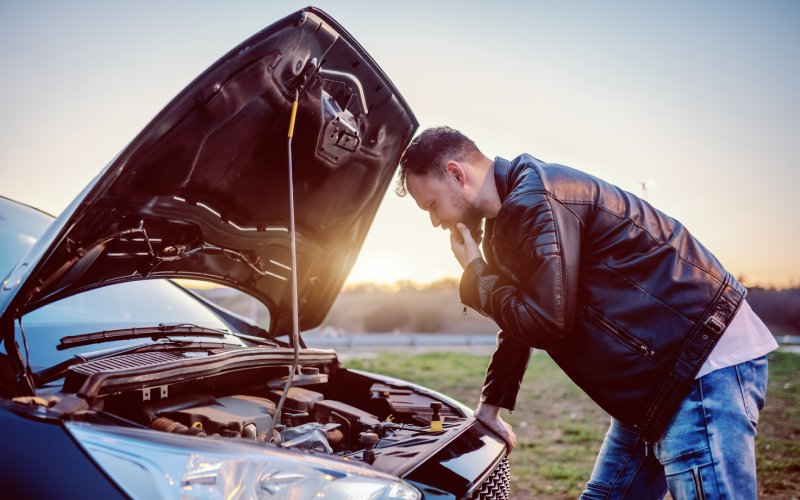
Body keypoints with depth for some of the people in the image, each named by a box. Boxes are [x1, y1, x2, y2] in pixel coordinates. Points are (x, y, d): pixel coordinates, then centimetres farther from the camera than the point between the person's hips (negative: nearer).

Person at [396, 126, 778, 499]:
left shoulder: (536, 201, -19)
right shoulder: (508, 217, 15)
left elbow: (545, 322, -23)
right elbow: (521, 320, 23)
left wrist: (477, 274, -7)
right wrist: (490, 408, 22)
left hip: (710, 362, -11)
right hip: (659, 374, 11)